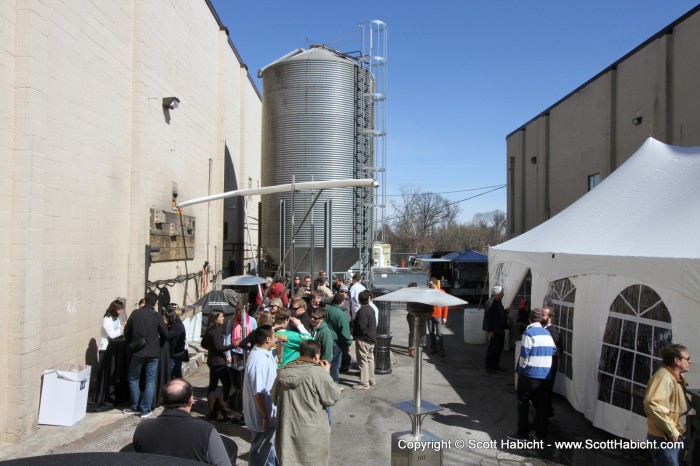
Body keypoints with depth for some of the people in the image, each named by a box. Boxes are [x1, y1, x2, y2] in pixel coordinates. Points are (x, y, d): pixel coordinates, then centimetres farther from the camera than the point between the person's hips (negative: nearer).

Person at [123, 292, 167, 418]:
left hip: (137, 352, 1)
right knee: (150, 381, 6)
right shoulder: (156, 316, -5)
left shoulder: (135, 313, -1)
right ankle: (145, 410, 8)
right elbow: (164, 335, 0)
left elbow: (126, 332, 5)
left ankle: (135, 408, 20)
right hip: (153, 353, -1)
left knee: (133, 379, 17)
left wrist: (130, 344, 22)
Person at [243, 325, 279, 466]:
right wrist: (265, 417, -24)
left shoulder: (264, 353, -1)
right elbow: (258, 393, -30)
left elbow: (277, 362, 23)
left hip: (270, 411, 10)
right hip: (262, 415, -10)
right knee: (260, 450, 11)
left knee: (270, 443, 28)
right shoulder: (259, 361, -32)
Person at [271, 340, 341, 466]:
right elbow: (334, 397, -8)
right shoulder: (318, 372, -18)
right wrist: (326, 374, 2)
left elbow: (274, 399, 13)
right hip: (312, 433, -4)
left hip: (287, 431, 5)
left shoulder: (283, 372, 0)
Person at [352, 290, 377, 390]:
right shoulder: (371, 309, 8)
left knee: (363, 361, -3)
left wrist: (358, 337, -10)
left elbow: (361, 326, -24)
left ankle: (364, 383, 0)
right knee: (370, 359, 18)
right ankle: (371, 380, 28)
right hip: (372, 339, 9)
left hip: (363, 340, -9)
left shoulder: (362, 311, -20)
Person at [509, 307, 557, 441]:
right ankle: (541, 434, 17)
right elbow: (553, 350, 7)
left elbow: (524, 355, -14)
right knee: (541, 404, 11)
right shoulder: (547, 333, 7)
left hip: (530, 374, -6)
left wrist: (520, 370, -3)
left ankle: (523, 432, 10)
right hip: (544, 375, 6)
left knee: (523, 403, 6)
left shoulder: (529, 333, -12)